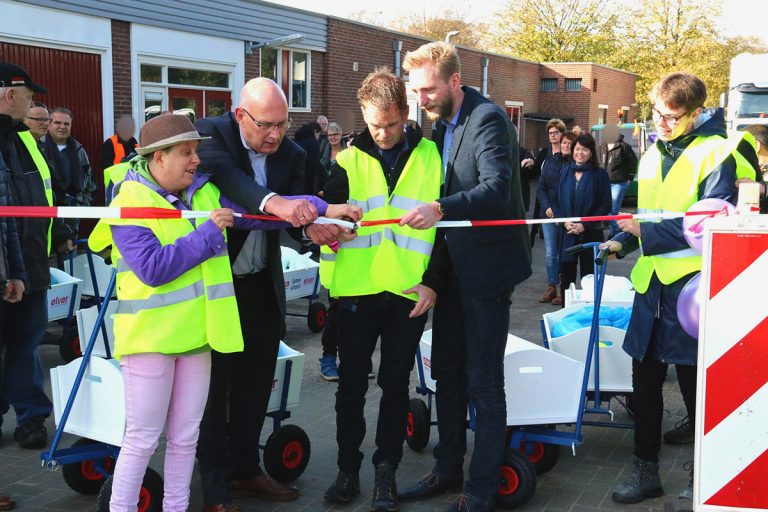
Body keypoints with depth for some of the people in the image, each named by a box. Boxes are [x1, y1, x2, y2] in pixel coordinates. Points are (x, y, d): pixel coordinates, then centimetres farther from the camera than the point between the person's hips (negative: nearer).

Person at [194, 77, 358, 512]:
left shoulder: (292, 153, 1)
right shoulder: (211, 133, -13)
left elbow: (296, 208, -8)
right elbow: (224, 174, -34)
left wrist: (312, 225, -33)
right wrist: (273, 202, -52)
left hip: (261, 287, 5)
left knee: (255, 384, 17)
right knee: (213, 387, 4)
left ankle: (245, 469, 35)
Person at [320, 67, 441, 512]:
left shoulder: (431, 157, 2)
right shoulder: (349, 161, 3)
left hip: (410, 293, -1)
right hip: (358, 290, 1)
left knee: (396, 384, 10)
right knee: (352, 383, 10)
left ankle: (387, 470, 23)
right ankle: (348, 467, 25)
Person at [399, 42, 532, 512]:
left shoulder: (488, 120, -16)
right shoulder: (443, 124, 10)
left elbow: (497, 188, -29)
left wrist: (439, 209, -43)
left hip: (486, 266, -9)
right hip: (452, 265, 9)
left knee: (484, 380, -1)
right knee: (447, 372, 15)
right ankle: (448, 469, 29)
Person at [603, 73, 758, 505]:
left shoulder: (716, 153, -9)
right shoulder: (653, 156, 14)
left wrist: (648, 232, -20)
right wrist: (622, 241, 5)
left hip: (692, 283, -7)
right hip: (652, 282, 7)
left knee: (696, 385, 4)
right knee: (645, 381, 11)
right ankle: (646, 472, 23)